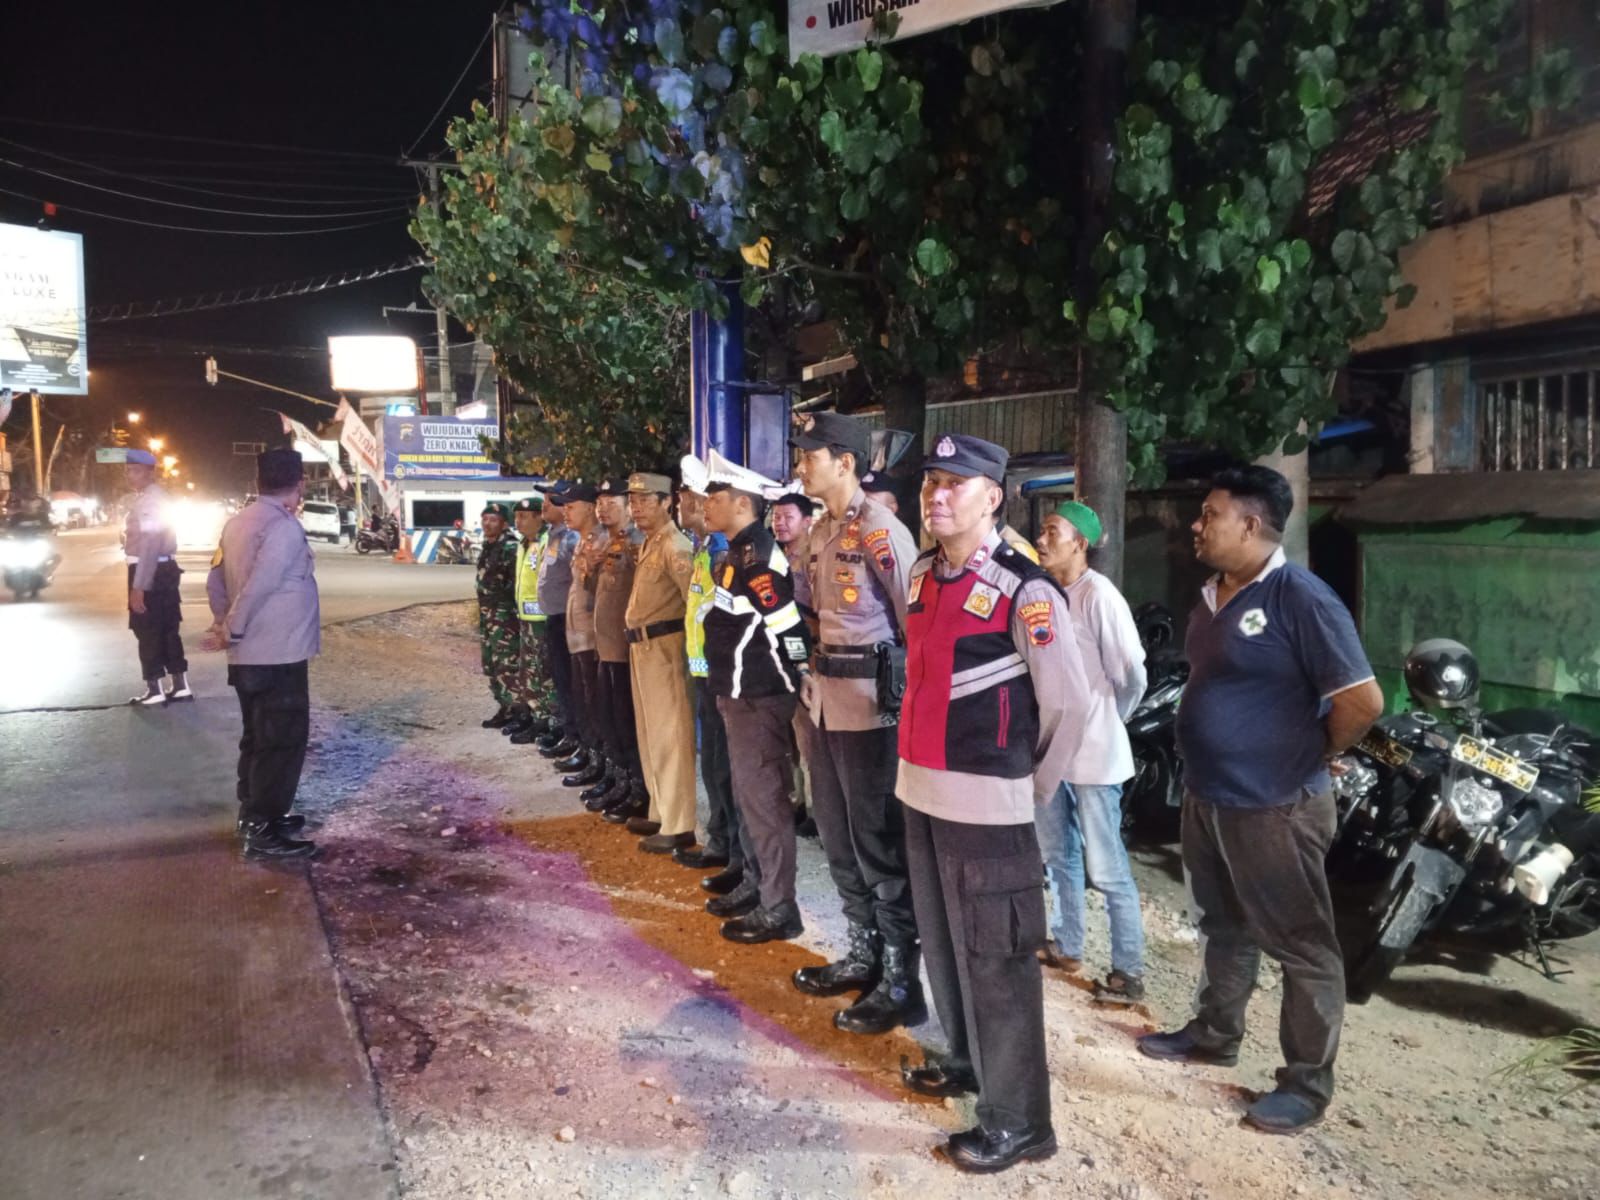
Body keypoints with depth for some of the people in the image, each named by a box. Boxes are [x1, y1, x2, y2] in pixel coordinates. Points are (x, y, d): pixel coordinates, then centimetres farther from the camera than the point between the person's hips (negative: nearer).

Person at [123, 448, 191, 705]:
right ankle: (180, 685, 17)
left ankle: (154, 689, 5)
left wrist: (138, 586, -25)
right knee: (167, 628, 13)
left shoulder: (150, 499, -17)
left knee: (147, 630, -1)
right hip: (164, 568, 10)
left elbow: (149, 544, -23)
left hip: (151, 571, -10)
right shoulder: (150, 496, 16)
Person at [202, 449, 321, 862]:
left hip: (249, 655, 9)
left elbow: (216, 581, 13)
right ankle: (264, 832, 1)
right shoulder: (284, 527, -18)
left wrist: (224, 625, 10)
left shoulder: (239, 522, 10)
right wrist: (230, 631, -12)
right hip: (279, 655, -9)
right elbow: (259, 587, -24)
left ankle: (254, 815, 29)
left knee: (258, 737, 19)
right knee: (283, 742, -2)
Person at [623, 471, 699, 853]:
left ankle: (679, 826, -1)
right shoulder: (647, 544, 17)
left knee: (670, 737, -7)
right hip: (642, 647, 10)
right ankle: (661, 812, 27)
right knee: (650, 733, 16)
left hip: (663, 646, -10)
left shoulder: (674, 545, -15)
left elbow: (696, 599, -24)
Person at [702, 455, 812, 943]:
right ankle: (755, 884, 33)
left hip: (759, 699, -10)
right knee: (746, 795, 19)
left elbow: (789, 629, -24)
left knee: (764, 799, -3)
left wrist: (799, 681, -15)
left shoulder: (758, 559, -20)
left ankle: (778, 909, 6)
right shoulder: (738, 554, 12)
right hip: (738, 695, 10)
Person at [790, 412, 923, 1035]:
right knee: (838, 834, 18)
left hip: (871, 701, -9)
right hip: (828, 697, 9)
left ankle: (901, 982, 12)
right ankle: (864, 953, 34)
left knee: (880, 842, -1)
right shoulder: (821, 531, 12)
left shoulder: (879, 529, -15)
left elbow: (916, 616, -17)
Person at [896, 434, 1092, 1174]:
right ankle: (968, 1062, 42)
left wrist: (1034, 785, -1)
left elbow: (1068, 700, -10)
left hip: (985, 801, -7)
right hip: (920, 788, 8)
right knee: (943, 942, 21)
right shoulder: (921, 576, 7)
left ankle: (1017, 1119, 17)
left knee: (996, 958, 2)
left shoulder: (1024, 589, -15)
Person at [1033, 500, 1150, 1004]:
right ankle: (1066, 946, 36)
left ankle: (1129, 972, 15)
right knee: (1057, 856, 20)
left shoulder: (1097, 594, -16)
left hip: (1091, 750, -7)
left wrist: (1107, 720, 1)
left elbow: (1131, 675, -14)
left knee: (1106, 869, 2)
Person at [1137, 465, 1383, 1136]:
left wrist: (1309, 760, -7)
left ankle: (1307, 1082, 18)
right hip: (1207, 799, 8)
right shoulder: (1211, 597, 7)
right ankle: (1215, 1034, 40)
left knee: (1301, 946, 6)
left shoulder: (1299, 598, -19)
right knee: (1225, 928, 23)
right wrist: (1207, 769, 12)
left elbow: (1363, 701, -20)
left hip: (1275, 809, -8)